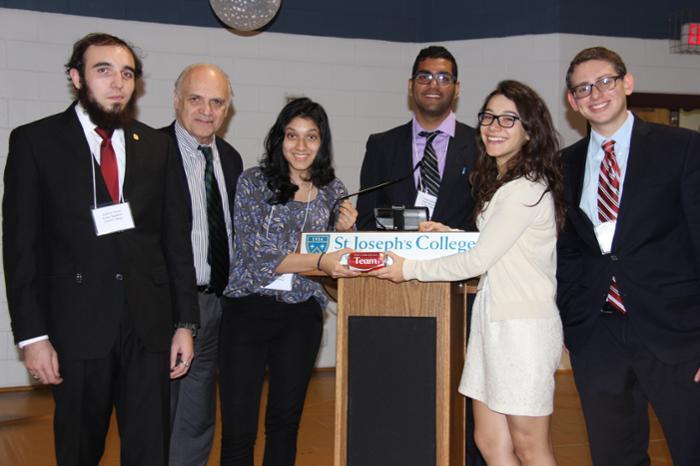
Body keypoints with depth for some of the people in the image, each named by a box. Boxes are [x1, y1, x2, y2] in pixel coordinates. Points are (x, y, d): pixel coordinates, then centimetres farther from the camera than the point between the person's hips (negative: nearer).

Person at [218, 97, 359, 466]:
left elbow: (334, 260, 12)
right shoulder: (253, 182, -5)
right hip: (248, 310, -3)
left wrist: (344, 232, -8)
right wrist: (318, 261, -27)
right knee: (237, 431, -1)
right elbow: (255, 252, -14)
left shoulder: (333, 190, 7)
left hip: (302, 315, 4)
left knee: (285, 421, 16)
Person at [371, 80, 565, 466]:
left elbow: (478, 260, -16)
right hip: (492, 318, 9)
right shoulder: (498, 182, 16)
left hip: (524, 325, -9)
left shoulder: (526, 189, -16)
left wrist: (411, 269, -7)